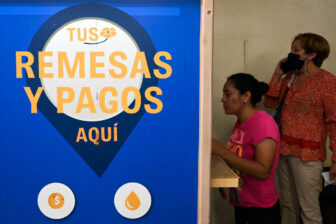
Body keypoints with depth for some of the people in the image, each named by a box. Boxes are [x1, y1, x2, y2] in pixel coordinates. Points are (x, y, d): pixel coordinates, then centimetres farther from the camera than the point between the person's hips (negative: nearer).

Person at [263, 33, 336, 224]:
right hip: (284, 150, 7)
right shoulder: (289, 77, 10)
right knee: (287, 205, 17)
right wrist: (278, 74, 1)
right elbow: (269, 102, 10)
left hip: (307, 155, -7)